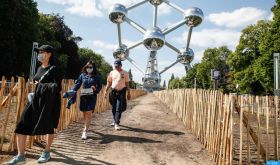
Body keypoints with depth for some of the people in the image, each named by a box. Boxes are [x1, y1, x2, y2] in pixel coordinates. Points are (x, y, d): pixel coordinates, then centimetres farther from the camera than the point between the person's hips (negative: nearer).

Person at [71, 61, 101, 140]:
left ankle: (85, 131, -7)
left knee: (89, 113, -10)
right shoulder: (82, 75, 8)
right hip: (83, 96, 2)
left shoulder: (96, 76, 5)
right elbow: (77, 84, 5)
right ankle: (87, 126, 35)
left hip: (92, 97, -2)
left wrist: (95, 89, -12)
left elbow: (100, 86, 9)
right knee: (84, 113, 10)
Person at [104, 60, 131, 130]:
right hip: (113, 92, 3)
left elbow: (127, 84, 4)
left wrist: (128, 93, 1)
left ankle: (117, 123, -7)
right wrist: (105, 91, 2)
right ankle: (115, 121, 29)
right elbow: (109, 83, 10)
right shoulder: (112, 72, 7)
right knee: (113, 108, 11)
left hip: (121, 92, -3)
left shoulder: (125, 73, 2)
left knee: (119, 108, -9)